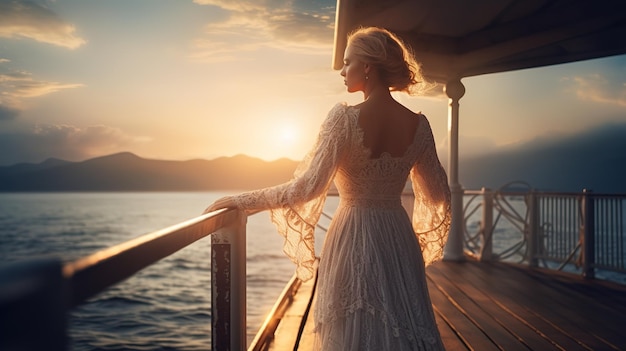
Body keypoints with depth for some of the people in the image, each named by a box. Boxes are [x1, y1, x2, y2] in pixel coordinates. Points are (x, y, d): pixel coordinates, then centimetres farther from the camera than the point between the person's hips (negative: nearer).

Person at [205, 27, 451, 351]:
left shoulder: (345, 117, -16)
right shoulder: (418, 124, -2)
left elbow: (308, 187, -20)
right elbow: (438, 195, 6)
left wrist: (243, 200, -12)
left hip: (354, 239, -4)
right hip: (398, 238, 4)